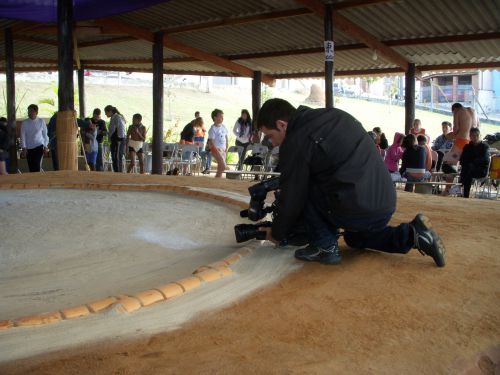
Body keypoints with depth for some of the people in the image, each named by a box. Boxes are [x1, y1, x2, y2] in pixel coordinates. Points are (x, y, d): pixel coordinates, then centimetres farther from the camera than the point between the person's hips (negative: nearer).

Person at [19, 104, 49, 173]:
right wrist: (24, 148, -3)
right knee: (31, 168, 4)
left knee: (37, 166, -14)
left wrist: (45, 146, 3)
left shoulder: (41, 121, 0)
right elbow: (23, 136, 1)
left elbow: (45, 134, 5)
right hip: (28, 148, 2)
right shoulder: (25, 123, 1)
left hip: (39, 147, -2)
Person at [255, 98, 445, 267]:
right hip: (386, 203, 9)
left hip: (356, 210, -9)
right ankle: (412, 233, 15)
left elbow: (292, 198, -5)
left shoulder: (296, 142, -10)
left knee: (301, 190, 5)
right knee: (355, 238, 34)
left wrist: (277, 233, 12)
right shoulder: (333, 114, 15)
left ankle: (325, 246, 5)